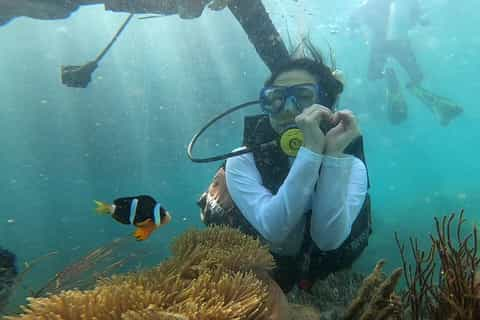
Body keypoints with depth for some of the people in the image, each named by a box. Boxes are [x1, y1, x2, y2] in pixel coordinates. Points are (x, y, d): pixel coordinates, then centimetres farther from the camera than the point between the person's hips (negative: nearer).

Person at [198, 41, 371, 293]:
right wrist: (311, 150, -42)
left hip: (319, 285, 1)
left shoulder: (351, 166, -15)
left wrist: (332, 154, -38)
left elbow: (329, 239, -30)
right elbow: (273, 230, -35)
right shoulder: (243, 162, -18)